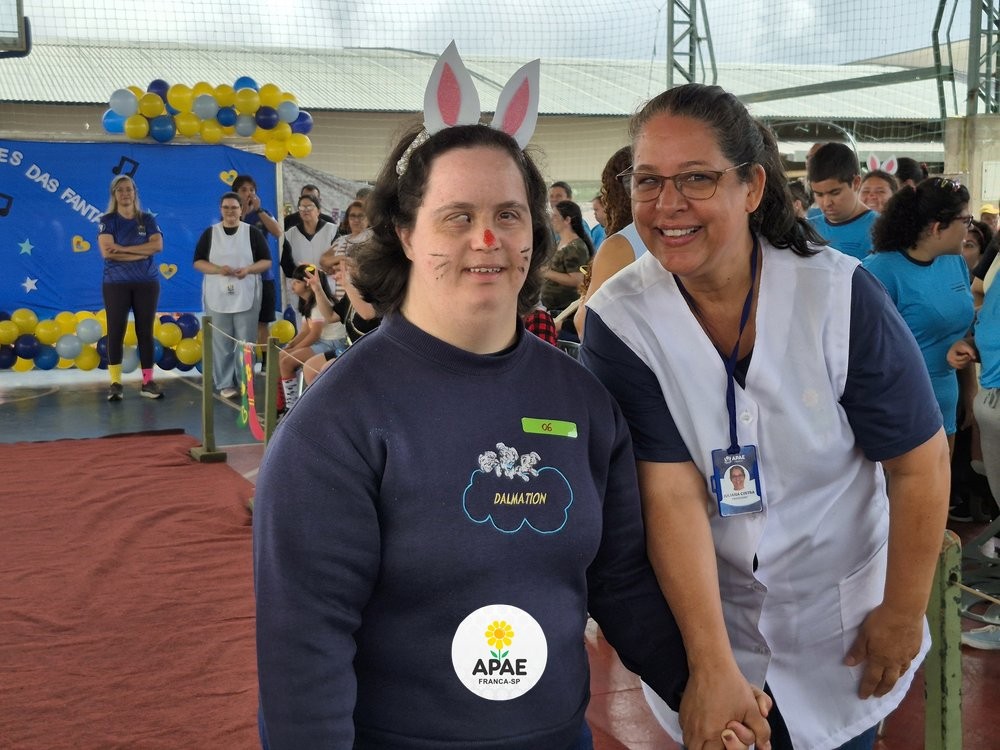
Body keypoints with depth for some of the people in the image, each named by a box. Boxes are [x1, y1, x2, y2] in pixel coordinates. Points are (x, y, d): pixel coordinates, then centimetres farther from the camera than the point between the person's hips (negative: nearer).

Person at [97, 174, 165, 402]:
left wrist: (124, 249, -15)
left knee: (145, 331, 3)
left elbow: (158, 245, -9)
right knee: (116, 332, -2)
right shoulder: (107, 220, 2)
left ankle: (148, 382, 6)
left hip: (147, 282, 2)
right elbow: (107, 251, -13)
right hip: (115, 283, -2)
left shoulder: (148, 219, 8)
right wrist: (142, 253, -13)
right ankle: (115, 382, 2)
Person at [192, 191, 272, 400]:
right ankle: (225, 384, 9)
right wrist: (218, 269, -15)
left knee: (245, 343, 1)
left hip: (246, 297, -1)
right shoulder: (210, 233, 5)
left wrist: (249, 269, -16)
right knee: (221, 343, 2)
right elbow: (198, 262, 4)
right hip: (217, 297, 1)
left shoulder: (253, 232, 3)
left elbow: (267, 261, 4)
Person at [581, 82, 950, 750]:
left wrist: (904, 612, -5)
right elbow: (672, 493, -22)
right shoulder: (619, 319, -17)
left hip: (838, 628, 0)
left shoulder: (841, 296, -20)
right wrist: (712, 666, -25)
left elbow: (921, 462, -11)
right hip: (699, 614, 0)